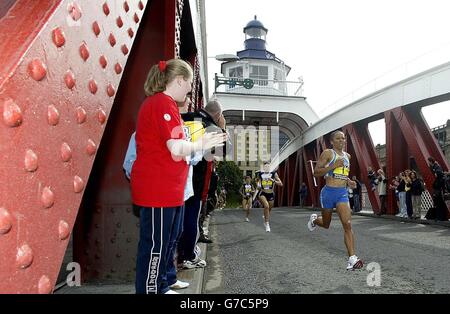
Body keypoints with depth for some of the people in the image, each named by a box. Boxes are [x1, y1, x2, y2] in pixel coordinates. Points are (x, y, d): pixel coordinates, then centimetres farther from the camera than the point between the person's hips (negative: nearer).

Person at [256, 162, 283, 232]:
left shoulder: (274, 174, -6)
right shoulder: (260, 174, -3)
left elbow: (281, 184, -10)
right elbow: (257, 180, 20)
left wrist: (273, 181, -23)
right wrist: (258, 185, 1)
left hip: (271, 194, 2)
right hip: (263, 194, -2)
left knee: (269, 209, 16)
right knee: (266, 206, -28)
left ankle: (265, 222, 49)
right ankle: (267, 224, -18)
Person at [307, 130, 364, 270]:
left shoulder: (347, 156, 13)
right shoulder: (327, 153, -7)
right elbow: (316, 172, -12)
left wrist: (349, 182, 8)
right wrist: (333, 166, -22)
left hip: (343, 193, 4)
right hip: (329, 192, -4)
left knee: (348, 224, -12)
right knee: (326, 225, 15)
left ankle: (352, 258, -11)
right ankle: (314, 219, 50)